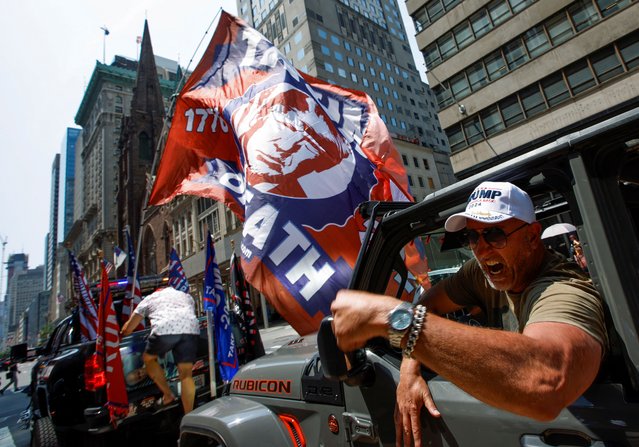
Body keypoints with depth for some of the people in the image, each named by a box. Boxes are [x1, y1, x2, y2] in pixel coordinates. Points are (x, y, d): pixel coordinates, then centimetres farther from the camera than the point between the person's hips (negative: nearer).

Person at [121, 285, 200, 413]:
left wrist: (122, 333, 53)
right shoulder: (186, 296, 37)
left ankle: (168, 395, 25)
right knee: (186, 374, 11)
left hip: (164, 328, -2)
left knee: (148, 358, 27)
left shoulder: (149, 298, 31)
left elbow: (128, 328, 32)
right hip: (191, 328, 2)